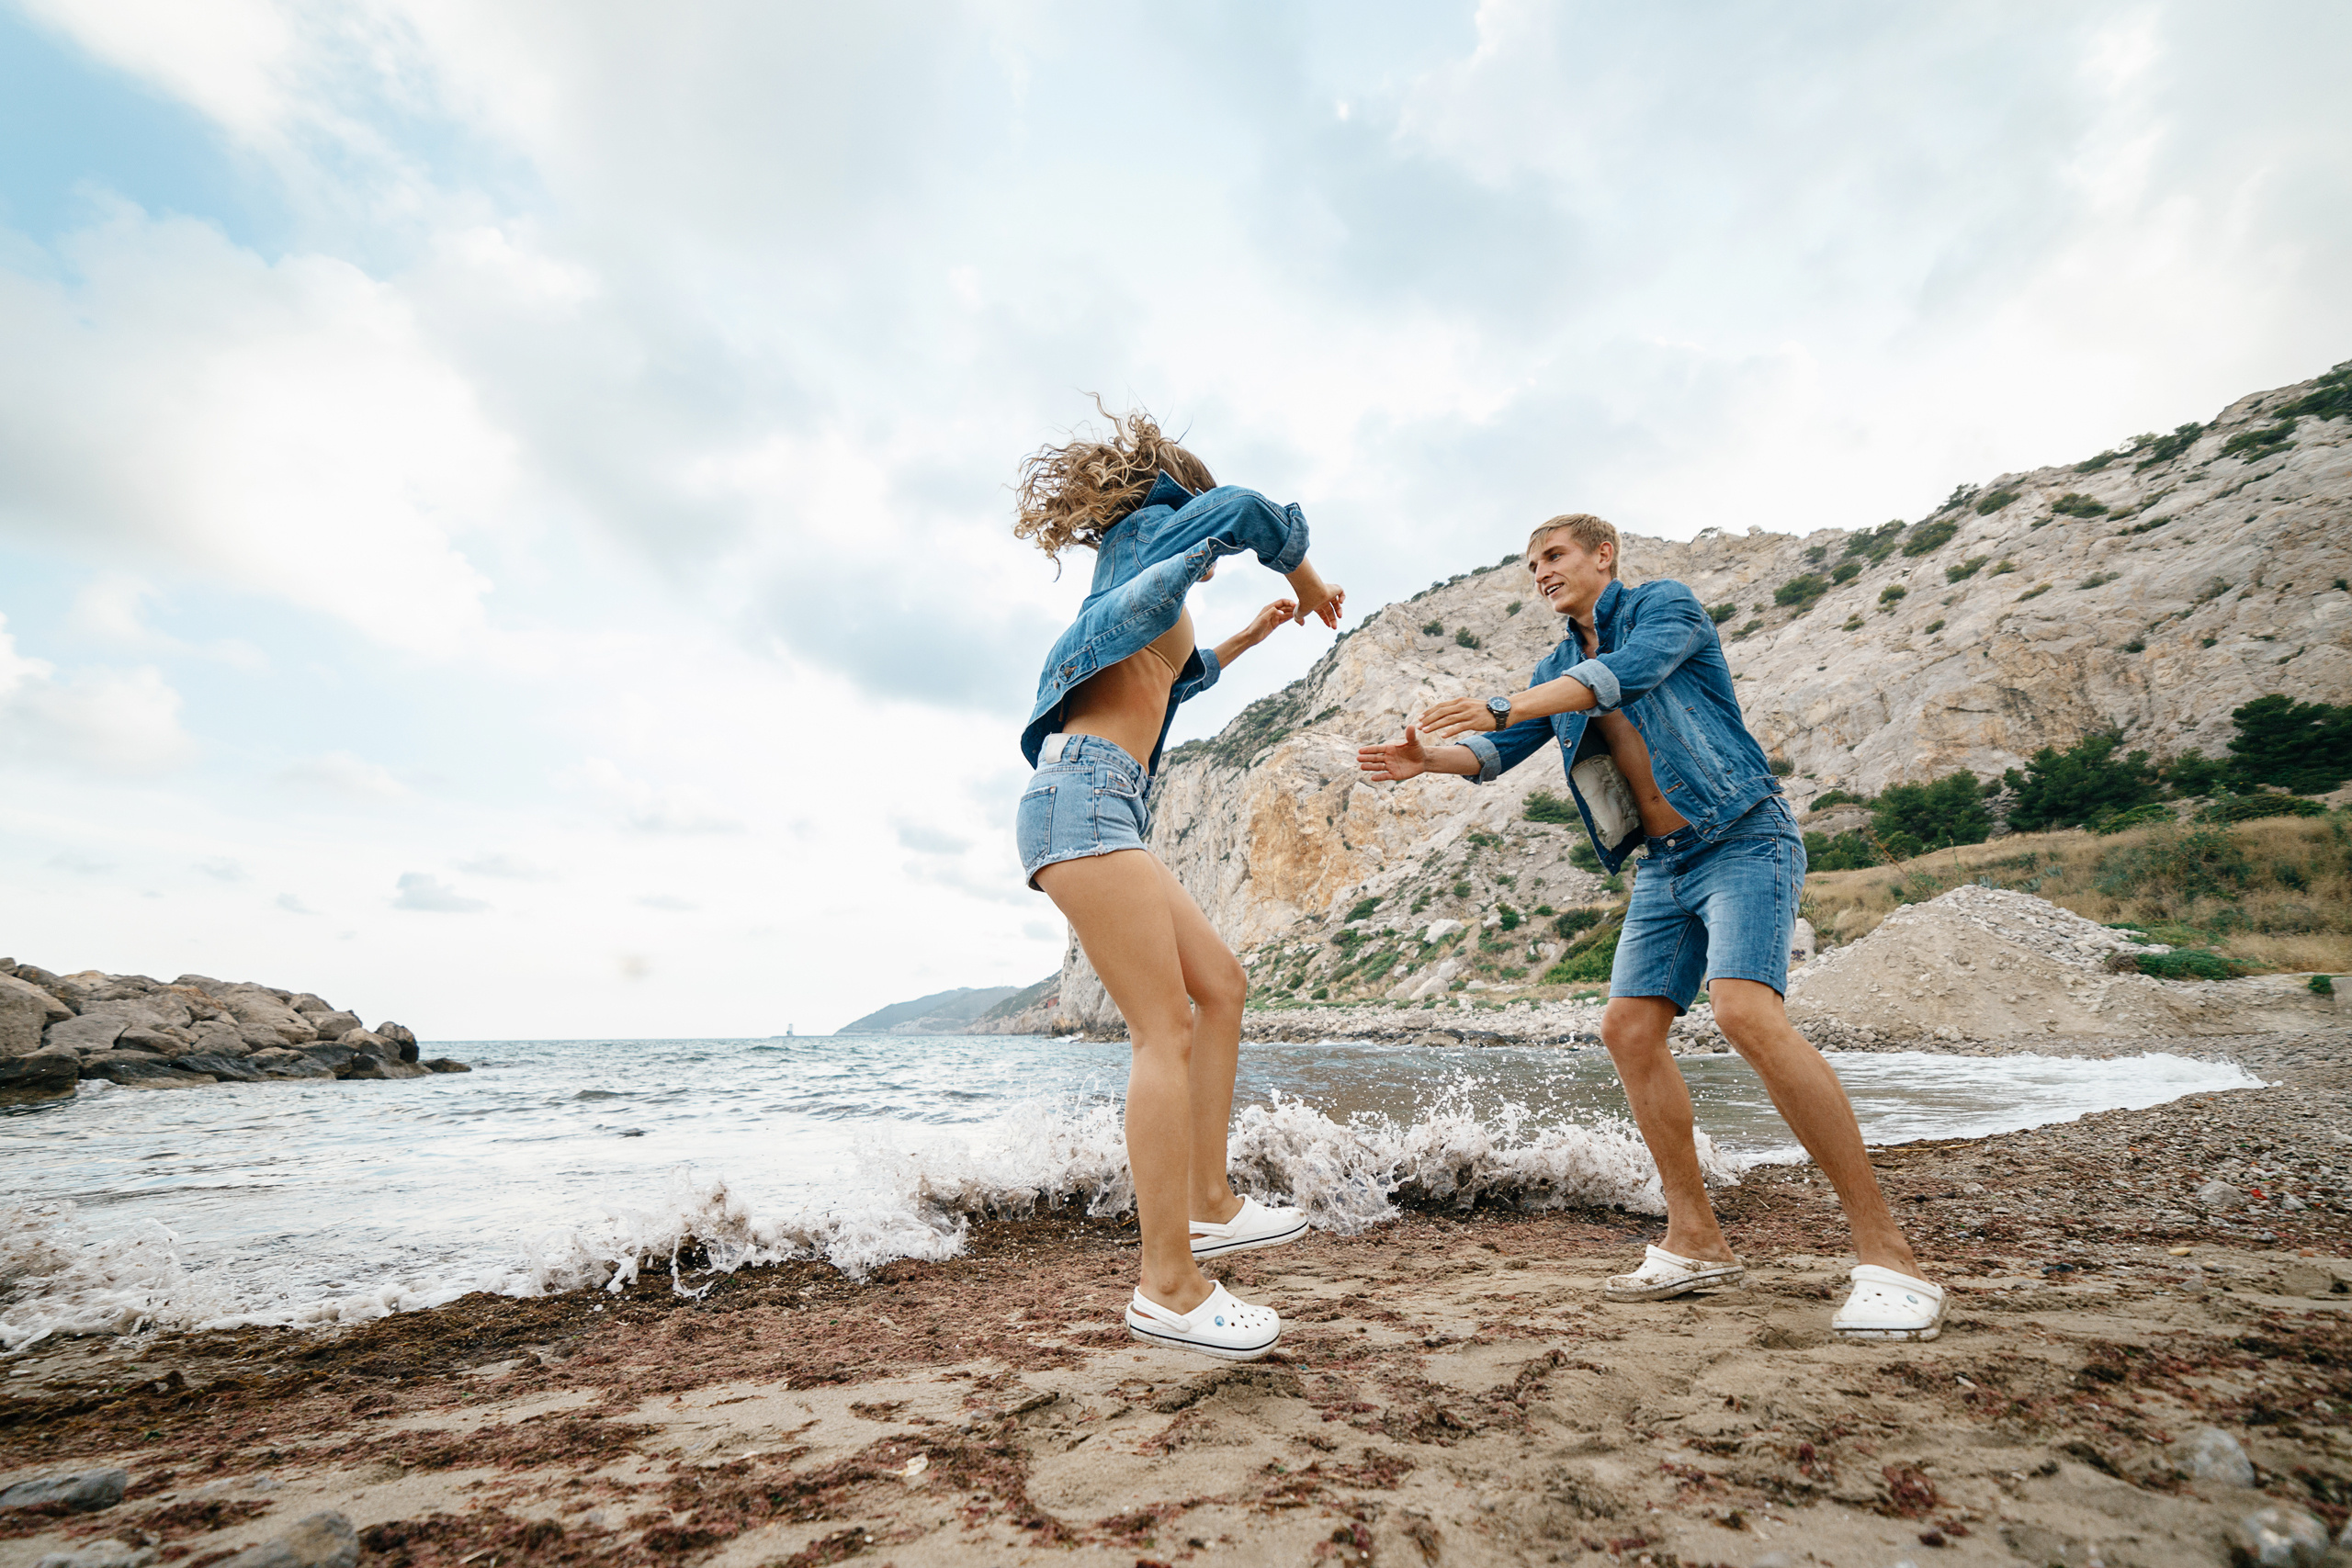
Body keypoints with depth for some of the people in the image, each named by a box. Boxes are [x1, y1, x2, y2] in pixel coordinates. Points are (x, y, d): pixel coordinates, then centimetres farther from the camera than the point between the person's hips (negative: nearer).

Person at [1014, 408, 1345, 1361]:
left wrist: (1254, 633, 49)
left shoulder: (1136, 586, 32)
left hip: (1102, 809, 10)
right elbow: (1246, 513, -11)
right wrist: (1306, 582, 7)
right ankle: (1168, 1286, -12)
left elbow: (1174, 679, 48)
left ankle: (1208, 1203, 13)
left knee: (1220, 984, 11)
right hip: (1084, 794, -10)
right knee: (1166, 1031, -15)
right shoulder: (1149, 529, 9)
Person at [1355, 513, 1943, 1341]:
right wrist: (1428, 758, -16)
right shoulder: (1558, 668, 16)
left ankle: (1885, 1251, -15)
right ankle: (1697, 1240, 10)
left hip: (1742, 838, -7)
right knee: (1629, 1028, -1)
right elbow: (1498, 751, 5)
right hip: (1665, 866, 8)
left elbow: (1624, 674, -24)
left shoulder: (1667, 605, -3)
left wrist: (1502, 706, -35)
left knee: (1747, 1011, -26)